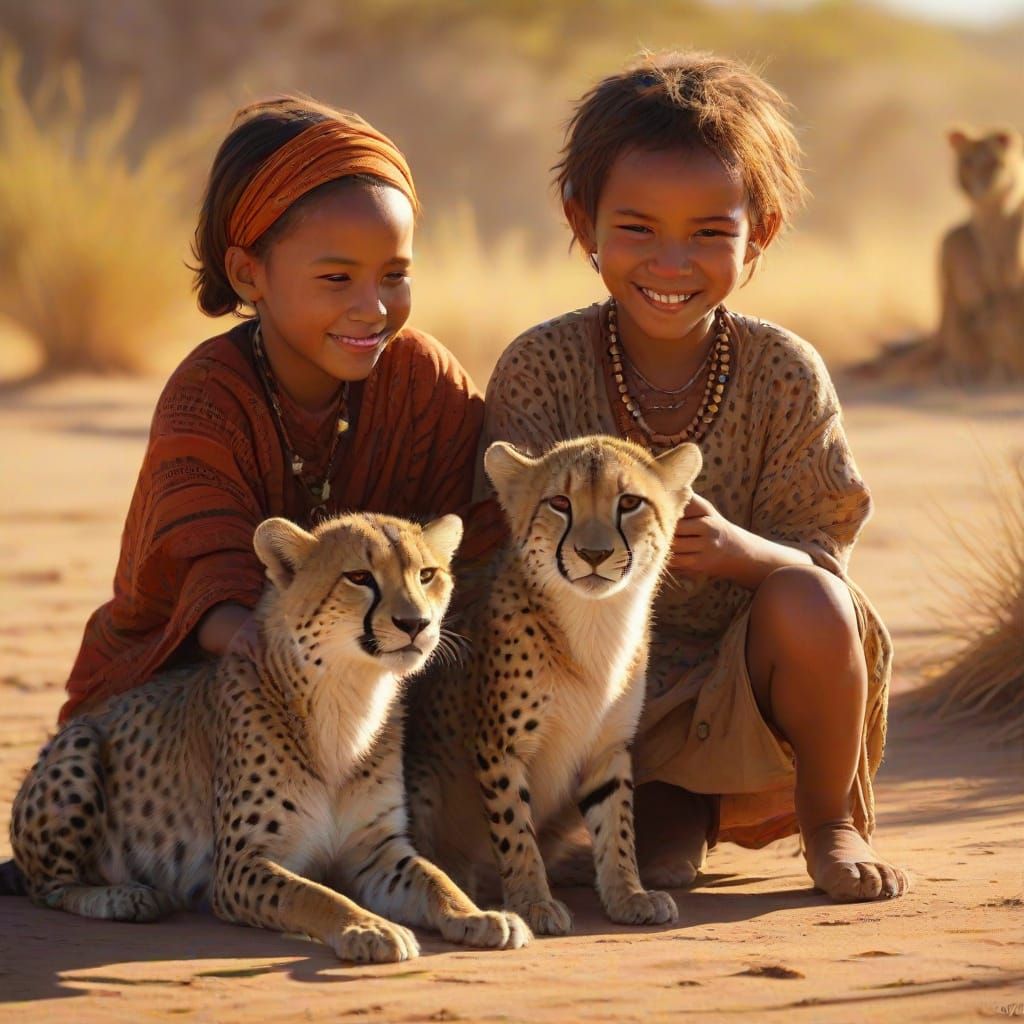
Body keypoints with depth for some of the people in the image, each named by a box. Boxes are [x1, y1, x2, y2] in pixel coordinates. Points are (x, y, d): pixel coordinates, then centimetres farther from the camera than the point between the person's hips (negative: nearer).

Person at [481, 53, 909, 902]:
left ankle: (828, 818, 0)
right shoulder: (541, 367, -9)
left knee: (812, 608, -33)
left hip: (743, 680, -1)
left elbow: (819, 557, -11)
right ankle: (671, 807, 7)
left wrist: (738, 548, -35)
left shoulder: (784, 374, -8)